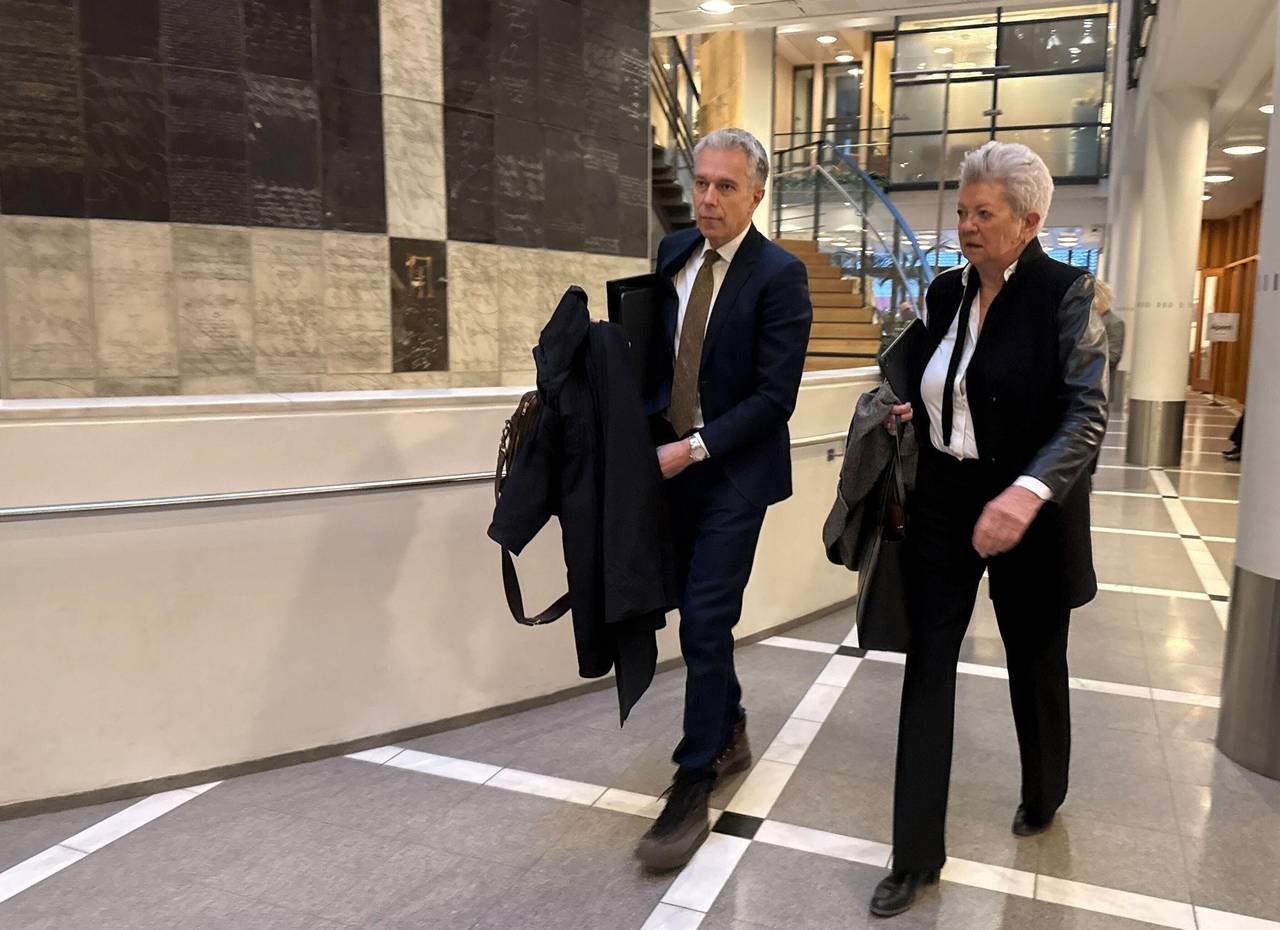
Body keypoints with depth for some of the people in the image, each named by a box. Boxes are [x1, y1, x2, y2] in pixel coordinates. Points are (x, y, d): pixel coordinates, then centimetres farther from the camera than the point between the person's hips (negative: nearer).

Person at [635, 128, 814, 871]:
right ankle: (731, 735, 36)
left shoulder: (780, 274, -12)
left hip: (733, 472, -6)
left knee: (706, 624, -6)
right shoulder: (672, 253, 6)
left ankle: (694, 788, 7)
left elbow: (775, 396, -16)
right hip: (672, 460, 6)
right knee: (700, 616, 15)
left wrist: (696, 447, -19)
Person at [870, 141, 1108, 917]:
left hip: (1027, 511, -4)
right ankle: (918, 854, 14)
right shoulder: (947, 291, 4)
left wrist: (1029, 491, -37)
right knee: (927, 666, 2)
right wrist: (911, 410, -4)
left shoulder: (1066, 292, -13)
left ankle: (1043, 797, 47)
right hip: (943, 504, 4)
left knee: (1035, 664, 16)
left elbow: (1088, 412, -22)